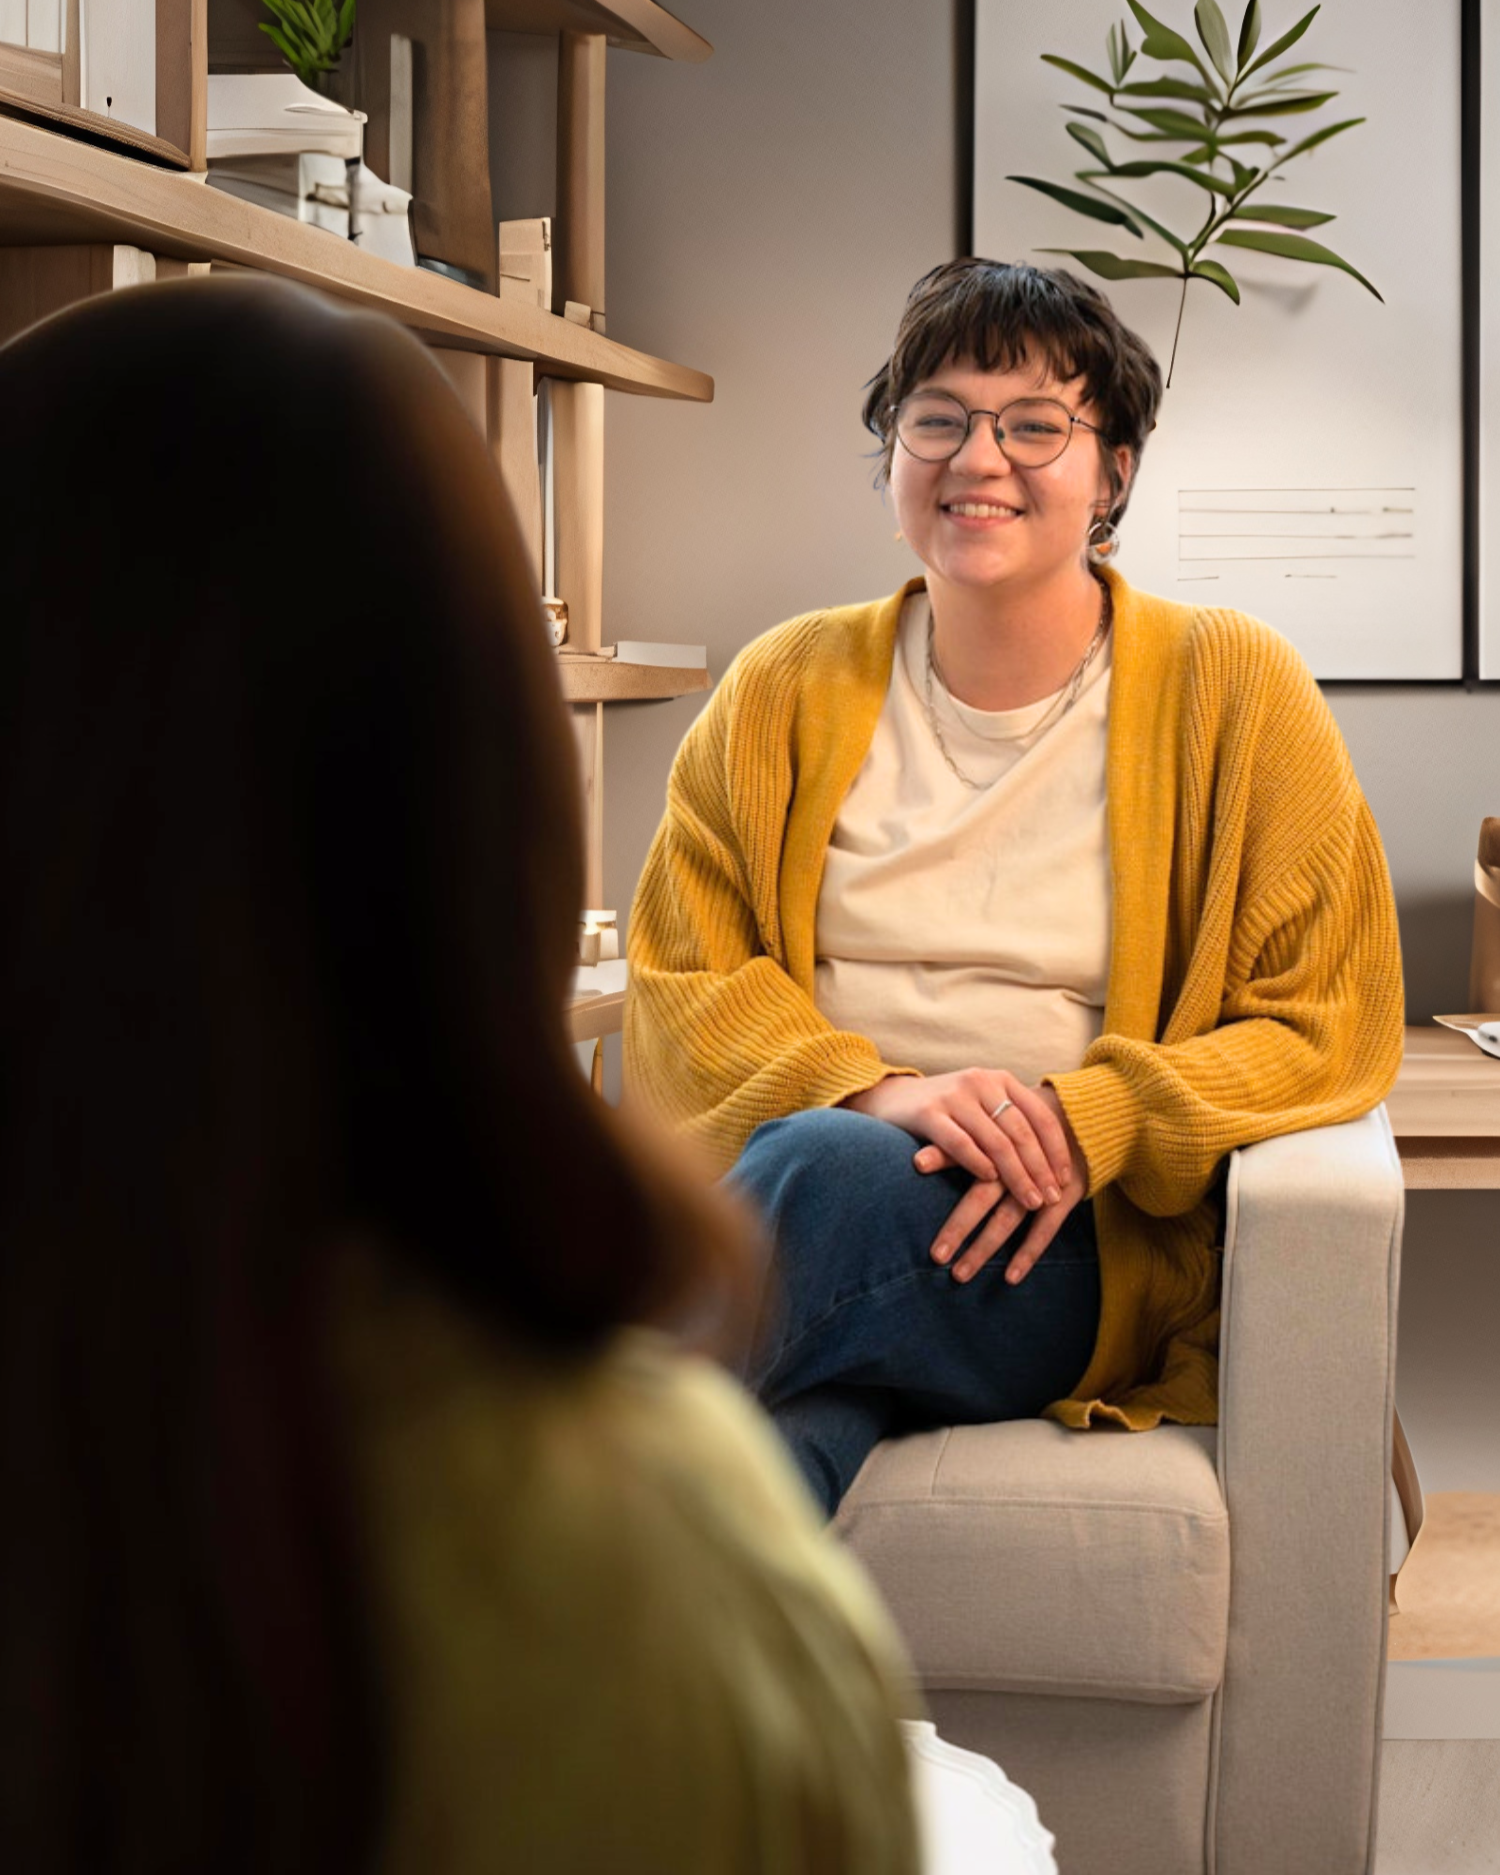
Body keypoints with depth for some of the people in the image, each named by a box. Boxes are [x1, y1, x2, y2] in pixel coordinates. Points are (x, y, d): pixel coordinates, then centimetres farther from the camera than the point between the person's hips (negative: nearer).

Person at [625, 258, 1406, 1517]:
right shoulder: (784, 694, 13)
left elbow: (1332, 1027, 2)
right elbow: (679, 986, 7)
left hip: (1069, 1261, -1)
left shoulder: (1234, 690, 6)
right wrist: (874, 1090, -13)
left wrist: (1089, 1122, -15)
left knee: (823, 1173, -35)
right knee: (771, 1459, -36)